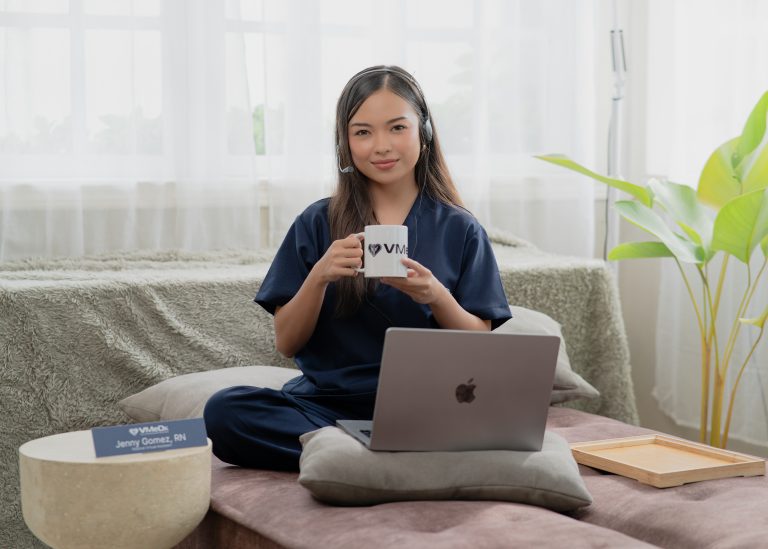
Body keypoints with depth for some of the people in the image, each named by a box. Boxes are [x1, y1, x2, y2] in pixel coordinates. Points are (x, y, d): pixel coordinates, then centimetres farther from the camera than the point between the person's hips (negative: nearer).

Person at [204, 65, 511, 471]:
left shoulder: (459, 230, 8)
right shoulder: (317, 224, 8)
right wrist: (319, 277, -13)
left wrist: (435, 296, -15)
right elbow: (286, 343, 5)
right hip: (327, 403, 2)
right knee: (223, 411, -29)